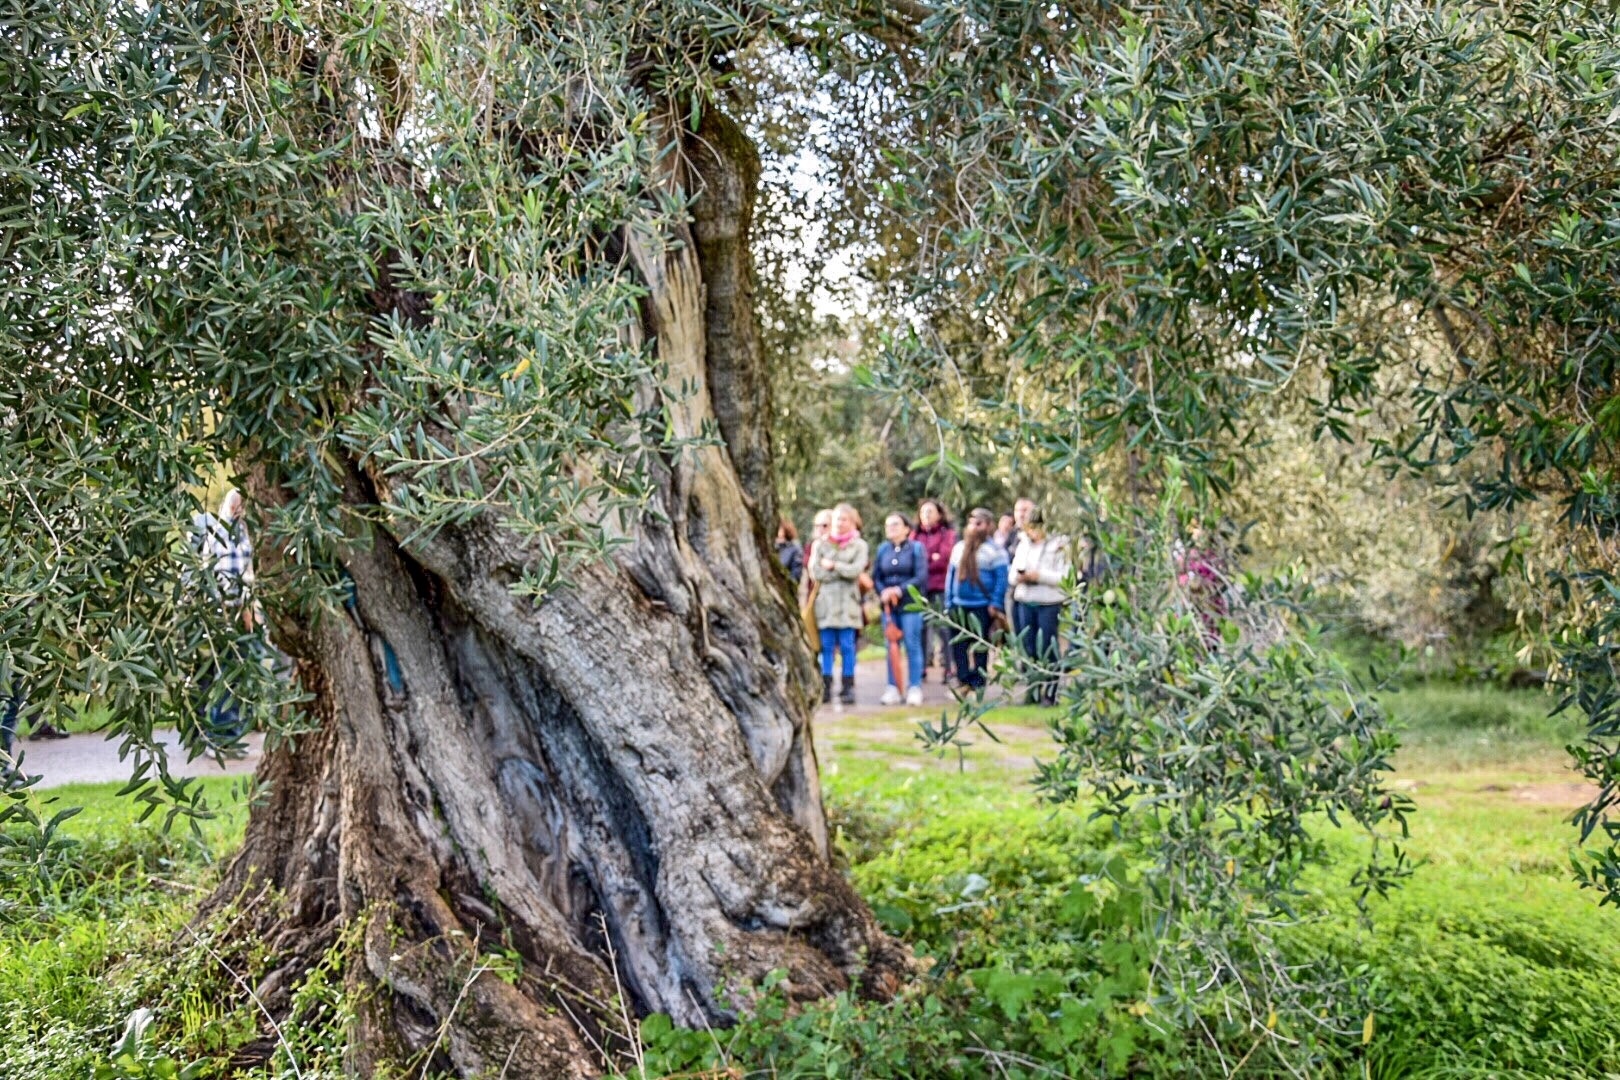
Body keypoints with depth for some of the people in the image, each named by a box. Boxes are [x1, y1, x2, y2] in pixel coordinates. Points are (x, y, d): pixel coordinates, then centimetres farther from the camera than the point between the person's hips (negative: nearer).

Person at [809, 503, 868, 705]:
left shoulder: (859, 545, 7)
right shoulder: (822, 544, 10)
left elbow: (856, 570, -8)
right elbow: (816, 573, -1)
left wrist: (833, 565, -3)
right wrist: (843, 571, -2)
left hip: (847, 602, -1)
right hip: (826, 601, 1)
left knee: (847, 646, -1)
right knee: (826, 646, 2)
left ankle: (848, 687, 4)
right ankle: (826, 687, 6)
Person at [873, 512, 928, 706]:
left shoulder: (916, 548, 0)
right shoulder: (882, 549, 10)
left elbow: (921, 577, -8)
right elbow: (876, 577, 8)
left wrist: (900, 590, -16)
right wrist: (883, 592, -11)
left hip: (910, 604, -3)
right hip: (888, 605, 4)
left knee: (912, 645, -3)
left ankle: (914, 688, 2)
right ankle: (892, 688, 11)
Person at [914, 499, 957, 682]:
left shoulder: (948, 534, 5)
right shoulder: (915, 535, 17)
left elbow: (944, 559, -6)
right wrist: (931, 558, -3)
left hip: (939, 588, -3)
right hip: (919, 587, 4)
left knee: (941, 628, -6)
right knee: (921, 627, 2)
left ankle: (946, 667, -2)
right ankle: (921, 667, 8)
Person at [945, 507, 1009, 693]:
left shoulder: (994, 550, -6)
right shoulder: (959, 547, 12)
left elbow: (1001, 579, -8)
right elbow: (950, 574, 16)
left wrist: (995, 604, -13)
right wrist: (948, 601, 12)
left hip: (982, 607, -5)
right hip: (959, 606, 5)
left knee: (979, 647, 1)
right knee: (960, 647, 7)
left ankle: (977, 686, 7)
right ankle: (963, 682, 15)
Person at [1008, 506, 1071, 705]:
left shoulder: (1058, 545, -4)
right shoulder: (1023, 546, 13)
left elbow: (1064, 577, -12)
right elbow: (1012, 574, 12)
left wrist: (1039, 576, -19)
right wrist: (1019, 577, -9)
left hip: (1049, 603, -5)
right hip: (1025, 602, 5)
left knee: (1047, 650, -1)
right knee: (1028, 649, 8)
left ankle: (1050, 692, 7)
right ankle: (1033, 690, 17)